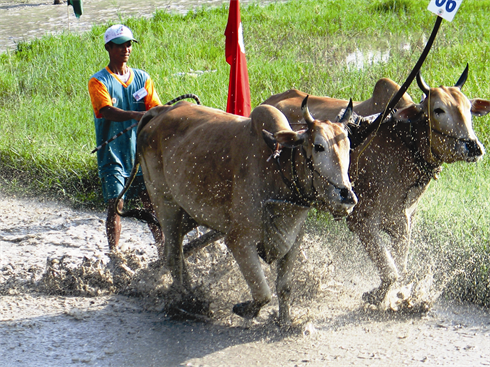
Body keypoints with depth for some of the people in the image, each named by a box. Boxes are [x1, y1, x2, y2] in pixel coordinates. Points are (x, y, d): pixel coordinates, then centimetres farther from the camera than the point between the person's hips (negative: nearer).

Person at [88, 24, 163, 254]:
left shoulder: (142, 78, 11)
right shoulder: (99, 82, -2)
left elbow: (155, 107, 0)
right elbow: (108, 111, -19)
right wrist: (136, 116, -35)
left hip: (140, 152, 3)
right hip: (112, 153, -3)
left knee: (153, 203, 2)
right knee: (115, 204, -11)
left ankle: (163, 252, 12)